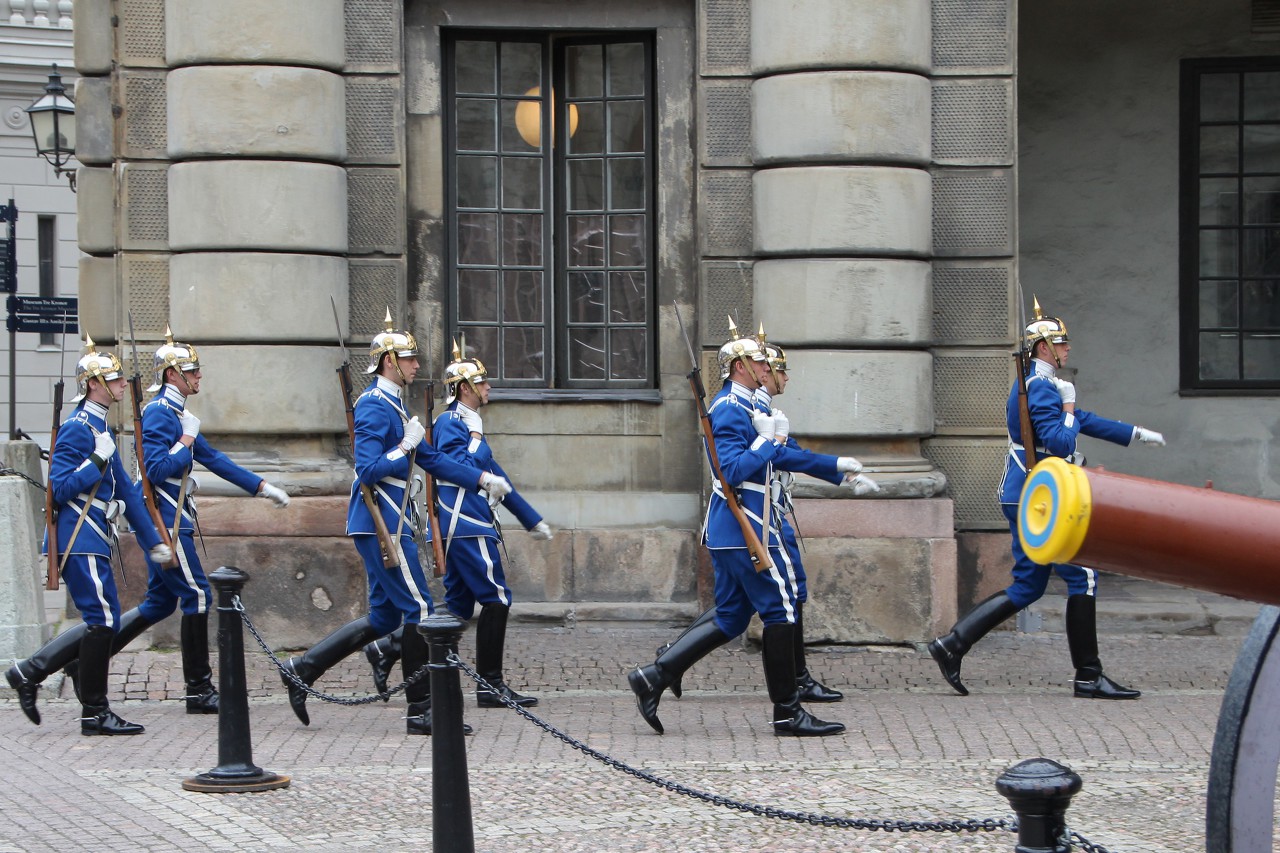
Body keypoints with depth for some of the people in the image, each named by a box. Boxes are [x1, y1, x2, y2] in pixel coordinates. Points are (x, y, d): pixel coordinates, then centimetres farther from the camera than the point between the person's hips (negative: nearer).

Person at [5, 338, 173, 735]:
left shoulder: (101, 428, 17)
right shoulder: (77, 429, -13)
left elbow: (125, 490, 20)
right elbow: (60, 488, -19)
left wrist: (153, 542, 19)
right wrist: (99, 460, -22)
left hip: (93, 541, 10)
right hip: (80, 542, -10)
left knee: (101, 623, 11)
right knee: (102, 620, -7)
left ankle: (28, 672, 17)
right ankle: (95, 713, 0)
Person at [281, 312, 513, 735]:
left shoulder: (395, 407, 18)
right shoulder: (374, 407, -13)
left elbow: (431, 460, 23)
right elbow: (368, 470, -22)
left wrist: (482, 479, 19)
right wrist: (405, 447, -19)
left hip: (390, 524, 10)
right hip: (382, 525, -10)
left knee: (384, 617, 11)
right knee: (419, 609, -7)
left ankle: (302, 669, 14)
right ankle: (422, 711, -2)